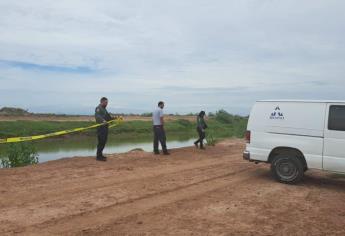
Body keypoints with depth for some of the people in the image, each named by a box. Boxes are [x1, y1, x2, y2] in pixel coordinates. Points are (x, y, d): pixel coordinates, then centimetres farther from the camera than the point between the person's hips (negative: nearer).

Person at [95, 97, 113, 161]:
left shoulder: (104, 109, 21)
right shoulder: (98, 108, -9)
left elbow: (108, 117, 29)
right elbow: (97, 116, -29)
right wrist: (103, 120, -45)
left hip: (105, 127, 9)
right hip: (101, 127, -9)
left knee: (104, 141, 11)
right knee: (101, 141, -10)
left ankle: (100, 155, 20)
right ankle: (98, 156, -5)